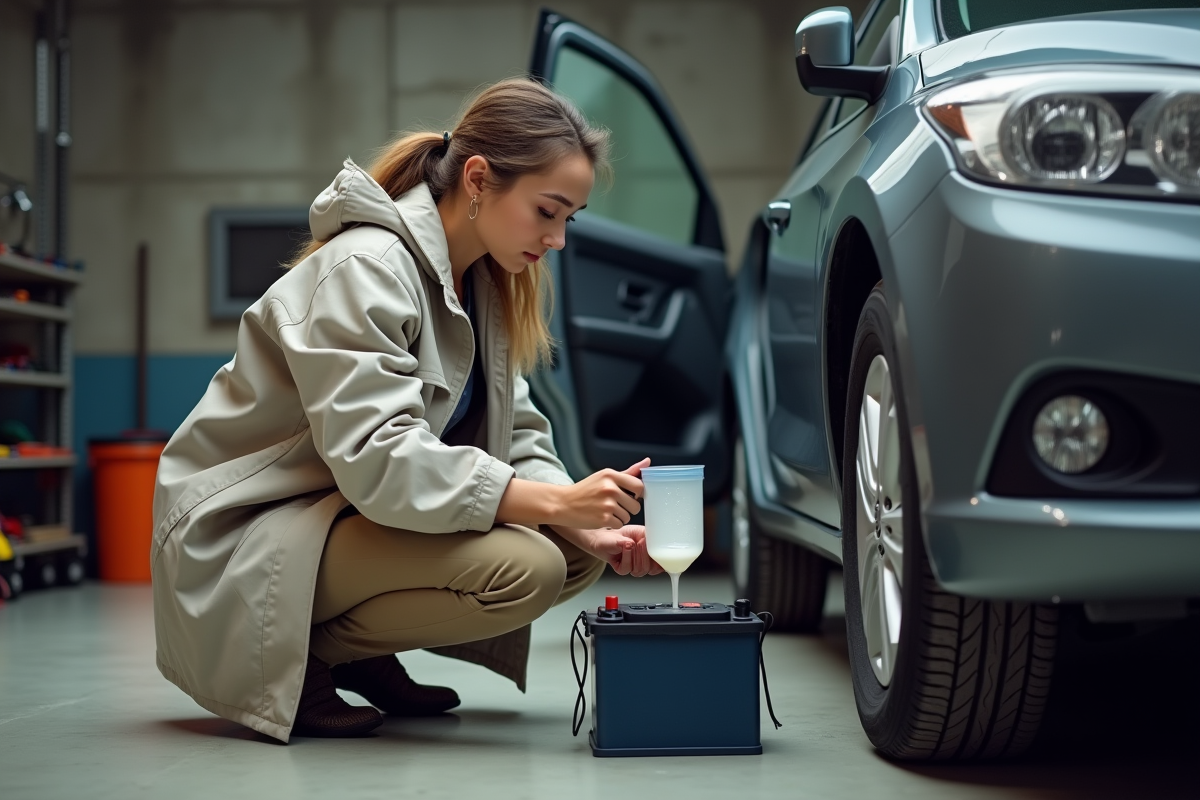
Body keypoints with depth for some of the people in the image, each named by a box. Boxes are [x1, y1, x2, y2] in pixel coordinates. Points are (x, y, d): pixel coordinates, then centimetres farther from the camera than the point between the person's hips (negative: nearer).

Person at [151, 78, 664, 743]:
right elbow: (377, 458, -31)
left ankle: (363, 655, 8)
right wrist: (553, 501, -36)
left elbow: (514, 437, 6)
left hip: (362, 511, 9)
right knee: (523, 568, -26)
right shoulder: (365, 269, -21)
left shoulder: (483, 281, 7)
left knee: (578, 552, -1)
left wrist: (588, 526, -13)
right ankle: (300, 659, -8)